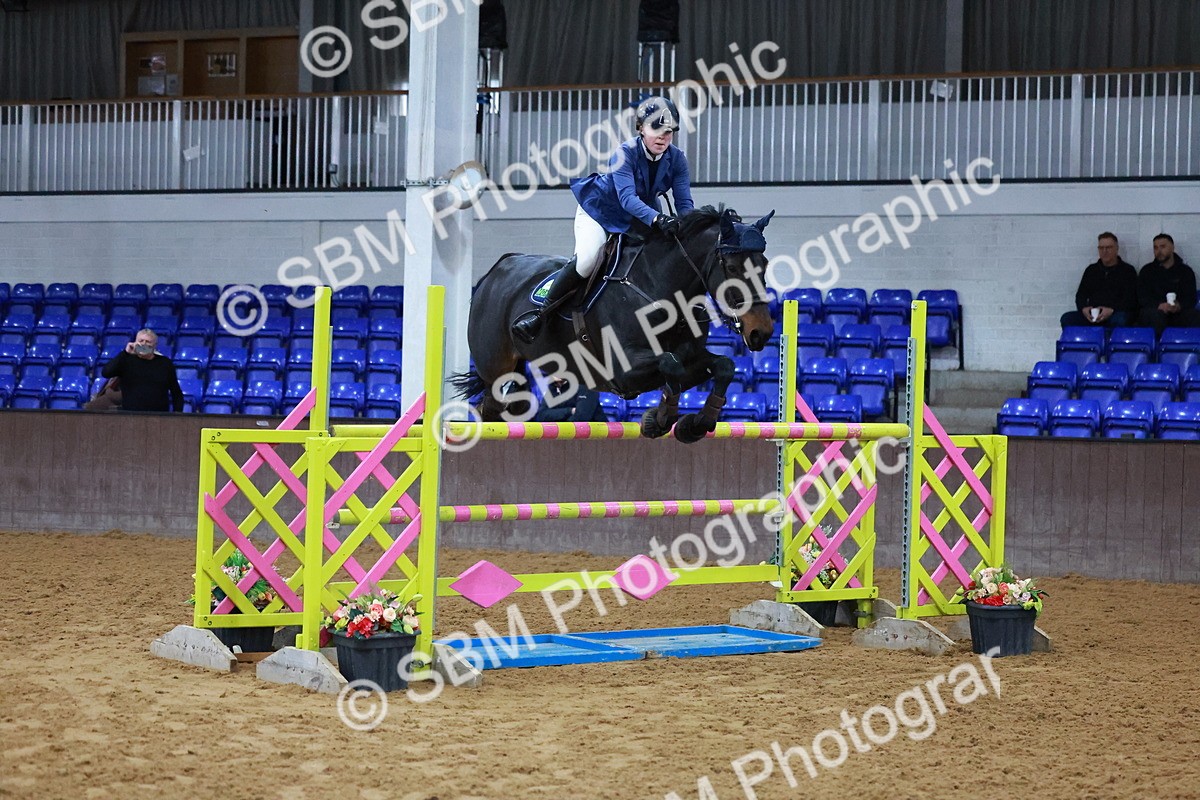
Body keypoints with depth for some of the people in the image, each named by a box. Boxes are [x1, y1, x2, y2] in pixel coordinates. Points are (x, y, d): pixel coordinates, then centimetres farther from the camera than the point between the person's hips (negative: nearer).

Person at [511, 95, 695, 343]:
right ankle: (540, 314, -17)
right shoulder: (625, 153, -29)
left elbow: (684, 202, -19)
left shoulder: (677, 159, -15)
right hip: (600, 211, -6)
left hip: (639, 218, 6)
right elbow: (627, 197, -42)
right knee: (587, 258, -27)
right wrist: (657, 219, -59)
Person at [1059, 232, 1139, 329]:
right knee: (1066, 318, -23)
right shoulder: (1091, 270, 23)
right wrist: (1084, 308, -7)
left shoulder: (1127, 270, 11)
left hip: (1116, 313, -4)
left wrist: (1111, 310, -19)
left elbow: (1130, 299, 0)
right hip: (1092, 316, 4)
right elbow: (1081, 295, 18)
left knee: (1119, 320, -40)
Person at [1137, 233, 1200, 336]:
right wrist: (1158, 306, -20)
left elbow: (1191, 298, 5)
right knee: (1155, 315, -39)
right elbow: (1142, 297, 3)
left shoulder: (1186, 271, 15)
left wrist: (1179, 306, -20)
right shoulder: (1147, 271, 14)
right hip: (1155, 310, -1)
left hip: (1179, 312, 1)